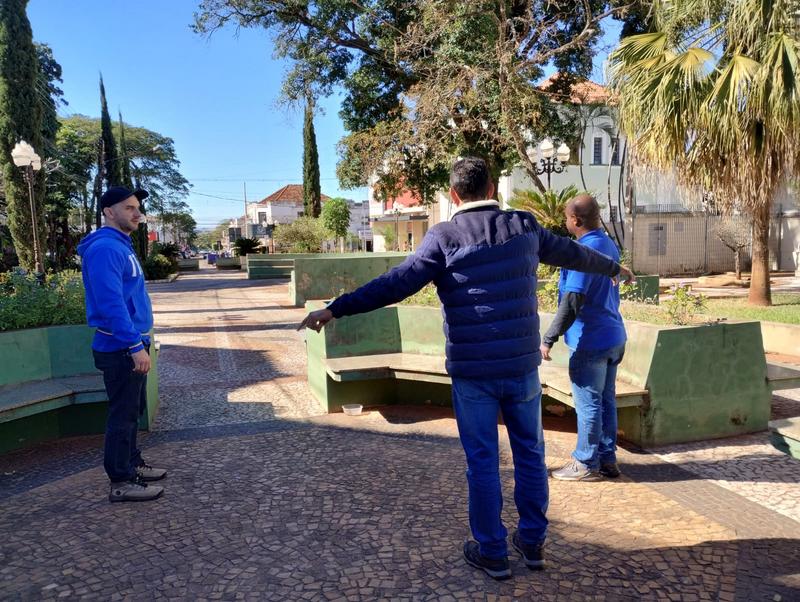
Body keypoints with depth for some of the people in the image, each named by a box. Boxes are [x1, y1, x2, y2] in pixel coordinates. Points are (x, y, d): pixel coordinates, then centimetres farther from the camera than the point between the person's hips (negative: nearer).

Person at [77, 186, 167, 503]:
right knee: (123, 414, -2)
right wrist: (135, 346, -26)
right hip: (120, 349, -10)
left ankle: (132, 463, 32)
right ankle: (121, 483, 8)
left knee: (132, 409, 19)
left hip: (130, 344, 10)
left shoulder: (121, 245, 15)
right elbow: (111, 303, -25)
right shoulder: (105, 248, -18)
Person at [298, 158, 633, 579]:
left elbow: (395, 284, -15)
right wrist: (612, 267, 38)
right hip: (522, 366, 3)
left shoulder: (444, 237, -8)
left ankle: (492, 553, 21)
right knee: (530, 454, 17)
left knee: (482, 462, 9)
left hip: (472, 371, -3)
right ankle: (532, 542, 30)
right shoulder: (525, 227, 4)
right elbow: (572, 253, 19)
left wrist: (336, 308, -12)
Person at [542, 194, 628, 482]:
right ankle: (607, 459, 25)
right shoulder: (609, 245, 11)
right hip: (613, 337, 9)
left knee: (588, 404, 2)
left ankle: (586, 464, 14)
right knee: (606, 400, 15)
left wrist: (548, 339, -23)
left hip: (590, 341, -9)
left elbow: (572, 301, -25)